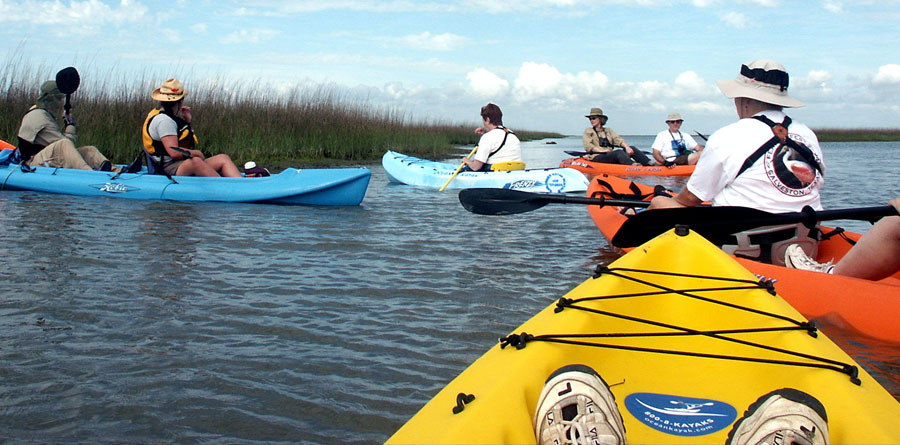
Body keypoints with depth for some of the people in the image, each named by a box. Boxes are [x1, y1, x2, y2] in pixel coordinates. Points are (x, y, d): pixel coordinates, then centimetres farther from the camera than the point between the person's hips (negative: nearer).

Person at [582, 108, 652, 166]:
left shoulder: (608, 131, 24)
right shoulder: (588, 132, 12)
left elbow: (618, 140, 7)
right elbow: (588, 147, -5)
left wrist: (627, 147, -13)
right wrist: (602, 150, -18)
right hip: (597, 158, -5)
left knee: (632, 149, -14)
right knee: (619, 152, -32)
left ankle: (649, 163, -33)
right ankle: (633, 165, -56)